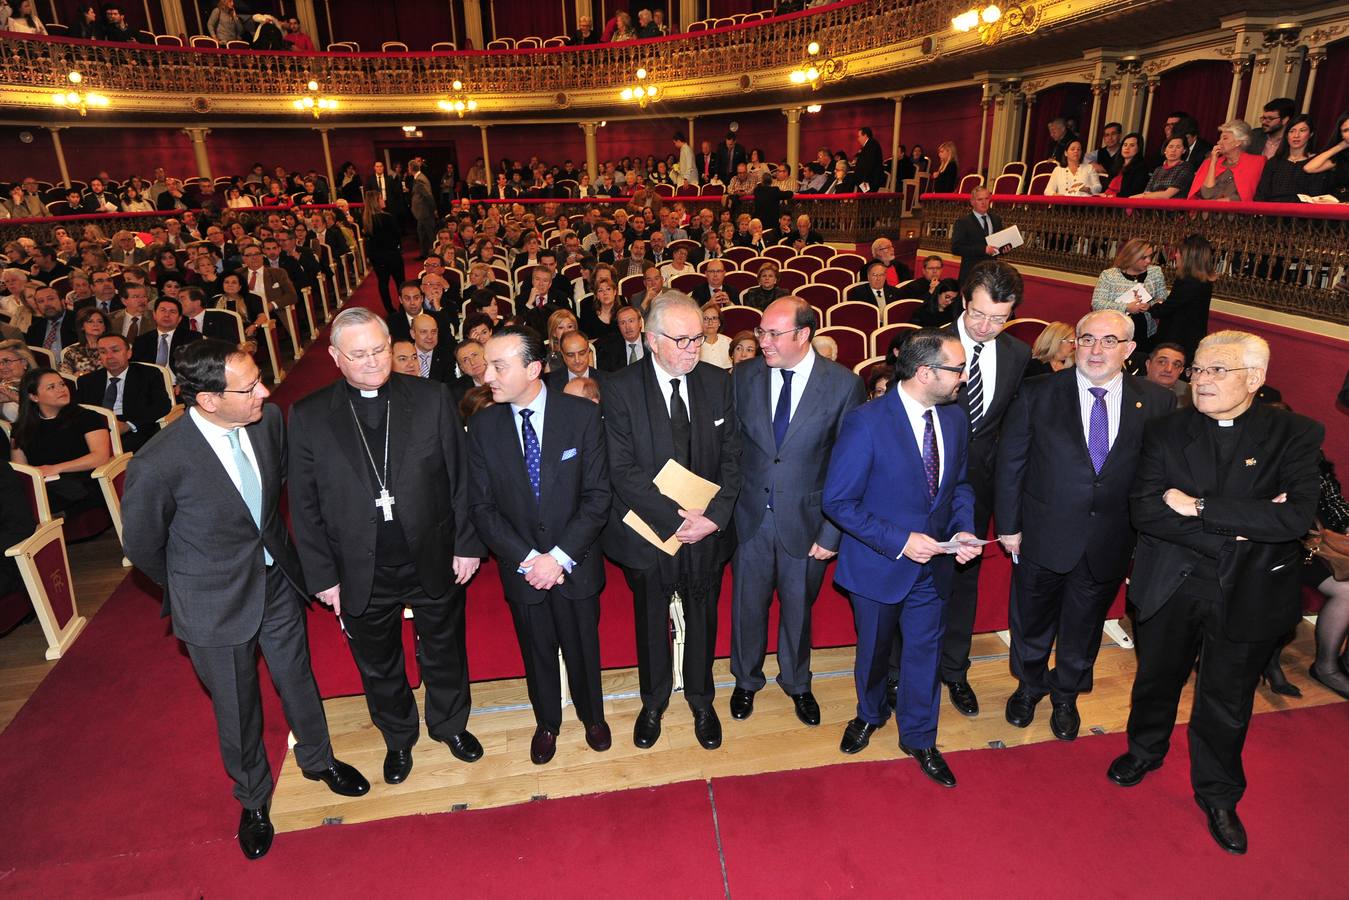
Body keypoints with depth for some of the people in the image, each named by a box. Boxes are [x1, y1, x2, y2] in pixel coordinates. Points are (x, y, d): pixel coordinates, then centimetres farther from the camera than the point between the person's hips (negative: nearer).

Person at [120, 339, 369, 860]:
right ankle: (253, 799, 46)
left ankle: (318, 759, 51)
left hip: (277, 581, 4)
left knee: (298, 678, 23)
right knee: (237, 708, 17)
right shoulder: (158, 464, -29)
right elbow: (142, 547, -10)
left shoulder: (268, 419, -15)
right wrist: (196, 589, 5)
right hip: (215, 604, -4)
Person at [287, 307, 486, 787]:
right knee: (379, 666, 21)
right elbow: (304, 505, -3)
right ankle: (398, 738, 48)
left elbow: (460, 477, -5)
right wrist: (322, 575, -3)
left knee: (444, 654, 21)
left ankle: (450, 723, 49)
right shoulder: (309, 416, -8)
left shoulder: (431, 398, -9)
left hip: (434, 562, 0)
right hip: (362, 576, 1)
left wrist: (468, 544, -5)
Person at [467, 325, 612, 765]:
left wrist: (559, 557, -19)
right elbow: (482, 506, -7)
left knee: (582, 648, 18)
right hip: (521, 568, 1)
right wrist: (526, 560, -16)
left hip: (574, 564, -1)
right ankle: (547, 722, 47)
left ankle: (592, 715, 47)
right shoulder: (483, 426, -8)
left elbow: (597, 497, -13)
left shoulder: (583, 415, -14)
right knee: (537, 652, 20)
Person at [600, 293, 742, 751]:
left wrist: (714, 516, -16)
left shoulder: (717, 382, -4)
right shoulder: (619, 388, -14)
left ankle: (701, 701, 44)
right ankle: (653, 703, 44)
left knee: (703, 620, 19)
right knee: (651, 622, 18)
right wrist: (675, 518, -24)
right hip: (649, 531, -2)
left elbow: (732, 456, -3)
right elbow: (623, 470, -18)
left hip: (707, 529, 2)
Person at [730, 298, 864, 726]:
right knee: (747, 604, 17)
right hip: (751, 517, 2)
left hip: (806, 521, -1)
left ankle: (797, 683, 45)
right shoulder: (744, 376, -5)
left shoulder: (843, 384, -12)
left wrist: (832, 532, -10)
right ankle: (746, 680, 45)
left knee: (798, 606, 18)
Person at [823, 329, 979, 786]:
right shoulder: (866, 422, -24)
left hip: (931, 564, 4)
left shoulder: (955, 418, -4)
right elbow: (838, 501, -21)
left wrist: (963, 529, -9)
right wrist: (900, 541, -24)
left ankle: (918, 737, 41)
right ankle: (870, 715, 50)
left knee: (926, 652, 17)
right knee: (873, 651, 19)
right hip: (877, 566, -4)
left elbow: (959, 484, 10)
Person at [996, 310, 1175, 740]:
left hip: (1109, 545, 1)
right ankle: (1029, 687, 46)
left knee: (1084, 628, 21)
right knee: (1032, 621, 19)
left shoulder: (1157, 403, -6)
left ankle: (1066, 696, 47)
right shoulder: (1037, 394, -11)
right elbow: (1010, 463, -6)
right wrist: (1008, 525, -6)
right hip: (1044, 538, -1)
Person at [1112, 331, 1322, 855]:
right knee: (1157, 679, 21)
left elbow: (1298, 515, -22)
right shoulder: (1167, 431, -4)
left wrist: (1199, 507, -23)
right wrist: (1232, 530, -22)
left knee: (1227, 702, 15)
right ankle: (1146, 750, 48)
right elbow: (1144, 510, -14)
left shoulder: (1295, 435, -8)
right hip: (1169, 587, 1)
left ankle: (1217, 795, 38)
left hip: (1248, 594, -1)